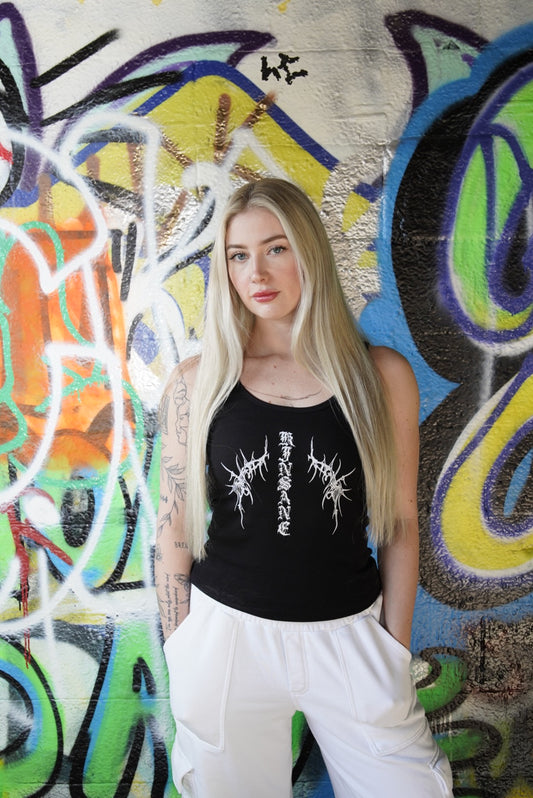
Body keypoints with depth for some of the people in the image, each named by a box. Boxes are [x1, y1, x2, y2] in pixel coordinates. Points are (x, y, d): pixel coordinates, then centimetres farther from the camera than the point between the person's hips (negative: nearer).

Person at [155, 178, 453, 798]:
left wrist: (396, 649, 4)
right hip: (226, 632, 0)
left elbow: (400, 524, 2)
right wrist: (178, 648, 3)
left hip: (349, 634, 1)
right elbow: (174, 523, 1)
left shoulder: (383, 376, -3)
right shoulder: (197, 382, -3)